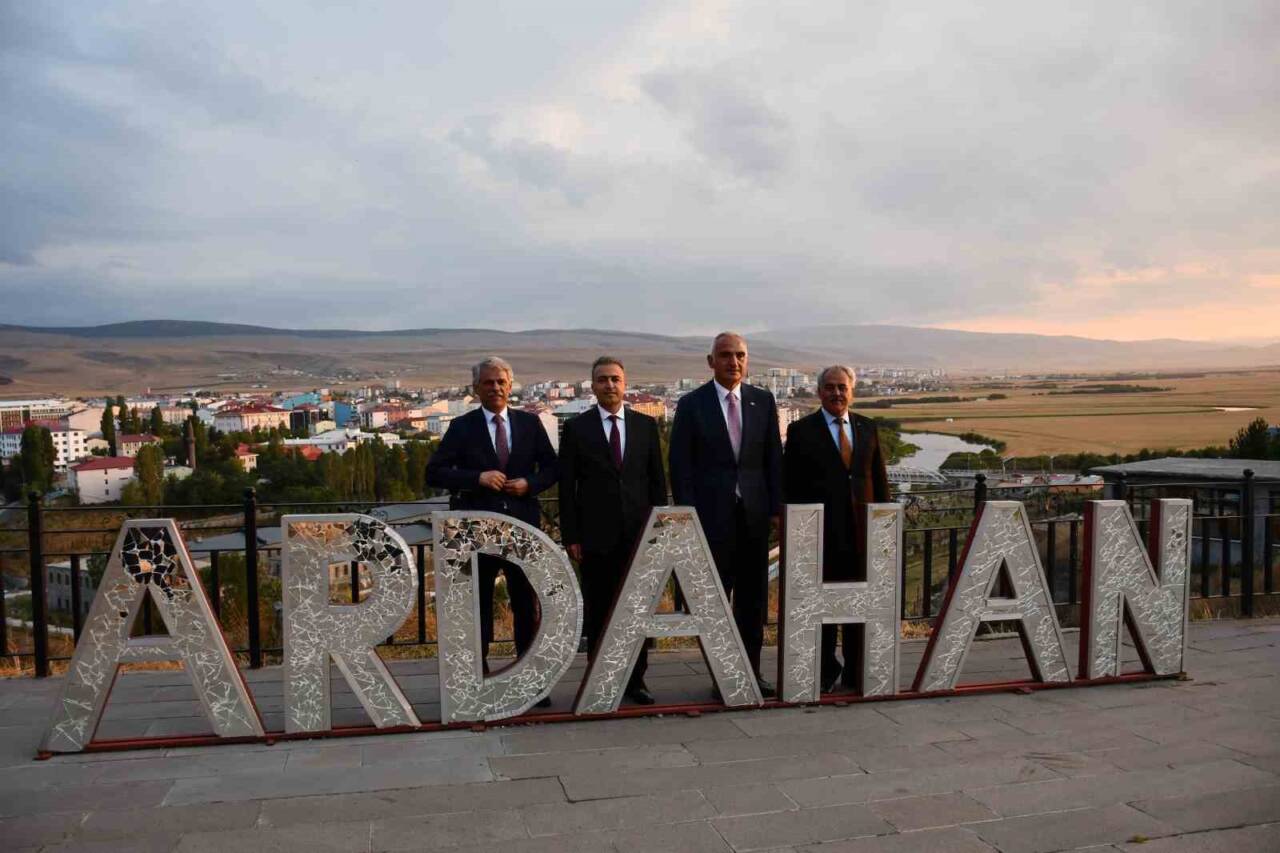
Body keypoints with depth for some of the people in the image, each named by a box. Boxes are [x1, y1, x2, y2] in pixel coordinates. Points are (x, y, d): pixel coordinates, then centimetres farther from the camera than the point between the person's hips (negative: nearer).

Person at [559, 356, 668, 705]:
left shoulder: (646, 425, 8)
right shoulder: (576, 428, 2)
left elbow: (657, 480, 9)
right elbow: (567, 487, 1)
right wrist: (570, 537, -4)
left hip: (639, 533, 2)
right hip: (596, 536, -2)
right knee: (599, 614, 5)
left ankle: (635, 680, 18)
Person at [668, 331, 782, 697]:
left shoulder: (763, 401, 7)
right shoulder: (692, 404, -1)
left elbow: (773, 459, 9)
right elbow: (680, 465, -2)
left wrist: (776, 509, 2)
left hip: (754, 513, 3)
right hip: (712, 515, -3)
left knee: (753, 597, 9)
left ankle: (751, 671, 20)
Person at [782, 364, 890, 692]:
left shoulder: (868, 428, 11)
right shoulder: (801, 431, 0)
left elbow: (880, 478, 13)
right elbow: (791, 486, -1)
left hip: (861, 530, 4)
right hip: (821, 532, -3)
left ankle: (855, 674, 21)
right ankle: (825, 674, 15)